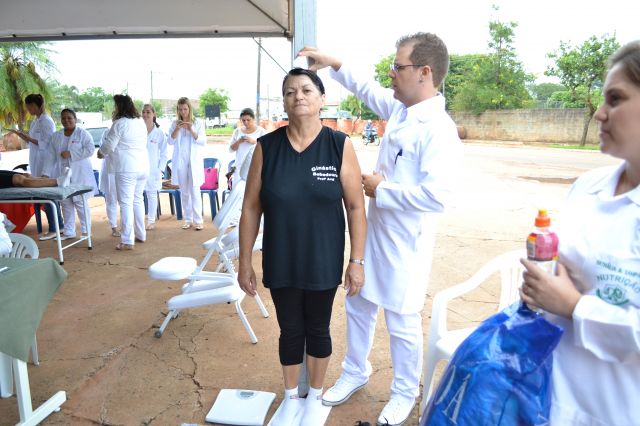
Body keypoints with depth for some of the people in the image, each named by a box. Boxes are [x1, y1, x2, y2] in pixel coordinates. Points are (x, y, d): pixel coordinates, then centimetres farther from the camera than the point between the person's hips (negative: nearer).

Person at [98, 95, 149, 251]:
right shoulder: (141, 122, 11)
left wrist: (100, 152, 16)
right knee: (138, 200, 18)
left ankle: (127, 241, -4)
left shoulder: (119, 123, -10)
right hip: (143, 166, 8)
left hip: (126, 168, -7)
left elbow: (109, 145, -6)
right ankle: (141, 234, 26)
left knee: (126, 203, -4)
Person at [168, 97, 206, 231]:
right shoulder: (175, 124, 10)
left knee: (195, 191, -8)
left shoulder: (198, 123, 4)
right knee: (184, 192, 6)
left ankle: (198, 220, -4)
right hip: (180, 161, 3)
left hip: (194, 161, -2)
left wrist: (191, 130, -16)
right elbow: (170, 141, 1)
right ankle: (188, 220, 13)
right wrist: (177, 129, -13)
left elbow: (203, 141, -3)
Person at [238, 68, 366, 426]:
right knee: (290, 331, 17)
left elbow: (356, 207, -6)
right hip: (280, 263, 1)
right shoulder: (266, 146, -5)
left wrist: (357, 261, -7)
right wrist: (245, 261, -1)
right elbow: (251, 208, -2)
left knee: (318, 330, 17)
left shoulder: (340, 145, -9)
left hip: (323, 261, -1)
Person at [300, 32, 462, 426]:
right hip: (374, 232, 8)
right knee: (358, 307, 21)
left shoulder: (438, 130, -23)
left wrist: (380, 190, -20)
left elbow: (436, 195, -31)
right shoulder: (400, 108, 4)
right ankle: (355, 372, 44)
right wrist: (335, 64, 18)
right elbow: (368, 90, 24)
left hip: (404, 244, -8)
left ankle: (405, 393, 35)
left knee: (403, 324, 10)